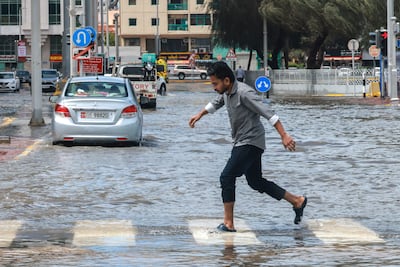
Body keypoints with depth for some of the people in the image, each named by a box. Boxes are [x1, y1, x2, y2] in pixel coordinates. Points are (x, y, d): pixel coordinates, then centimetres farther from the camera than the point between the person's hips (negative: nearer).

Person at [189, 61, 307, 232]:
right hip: (241, 143, 10)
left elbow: (268, 113, -26)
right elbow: (216, 104, 31)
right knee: (255, 182, 15)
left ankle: (228, 223, -11)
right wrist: (200, 115, 35)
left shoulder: (244, 93, -22)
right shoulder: (226, 92, 5)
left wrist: (284, 136, -31)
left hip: (250, 143, -10)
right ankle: (297, 201, 24)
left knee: (227, 177, -14)